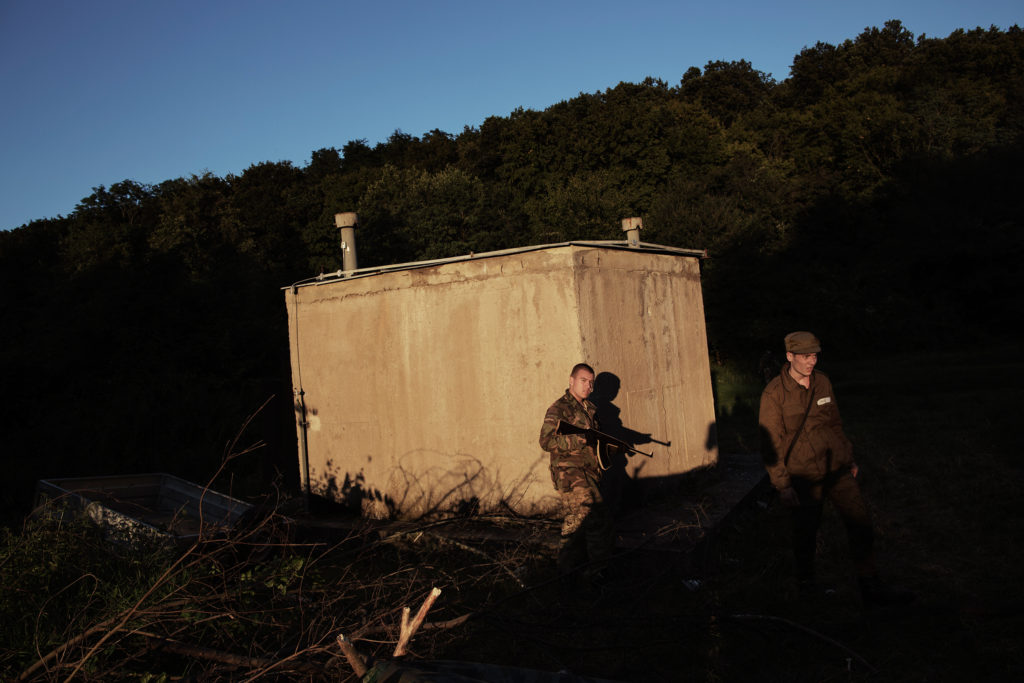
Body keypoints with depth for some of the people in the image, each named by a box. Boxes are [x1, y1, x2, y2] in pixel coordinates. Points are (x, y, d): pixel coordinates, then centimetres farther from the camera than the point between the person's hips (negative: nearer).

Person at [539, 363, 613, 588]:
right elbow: (546, 441, -18)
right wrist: (577, 440, -28)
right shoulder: (558, 409, -9)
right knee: (597, 520, -16)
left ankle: (568, 569, 27)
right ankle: (595, 571, -8)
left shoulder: (589, 409, 18)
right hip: (570, 473, -9)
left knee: (575, 522, 16)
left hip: (588, 473, 9)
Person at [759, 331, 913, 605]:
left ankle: (870, 586, 13)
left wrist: (849, 458, 20)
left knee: (860, 521, 1)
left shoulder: (822, 382, 4)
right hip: (804, 475, -4)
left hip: (837, 468, 5)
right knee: (806, 531, 8)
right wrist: (782, 485, -13)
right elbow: (772, 444, -11)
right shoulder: (773, 394, -13)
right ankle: (806, 581, 33)